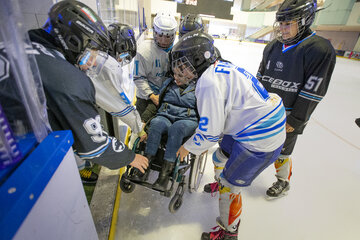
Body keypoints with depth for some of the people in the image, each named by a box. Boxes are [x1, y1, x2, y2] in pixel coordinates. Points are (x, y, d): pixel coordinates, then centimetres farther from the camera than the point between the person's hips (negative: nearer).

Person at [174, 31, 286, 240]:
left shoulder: (208, 82, -25)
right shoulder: (219, 67, 6)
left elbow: (210, 132, -20)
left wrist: (188, 147, -1)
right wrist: (203, 142, 20)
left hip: (260, 139, -9)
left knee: (231, 185, 6)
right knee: (221, 158, 25)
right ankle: (220, 183, 56)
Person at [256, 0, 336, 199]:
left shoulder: (320, 49, -15)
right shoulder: (273, 46, 4)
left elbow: (313, 92, -17)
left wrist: (295, 121, -16)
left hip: (288, 115, -6)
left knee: (281, 151, 8)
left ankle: (283, 182, 34)